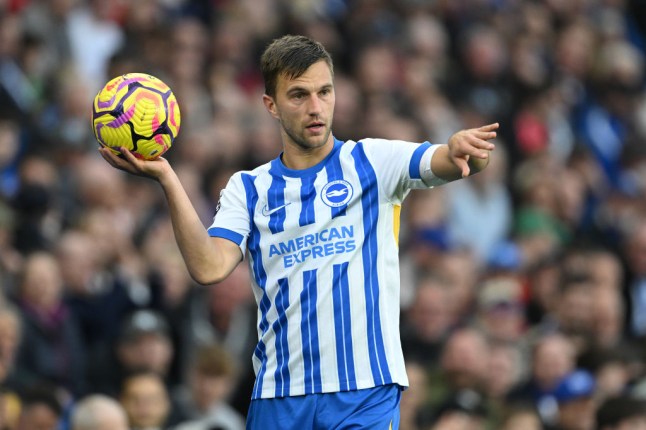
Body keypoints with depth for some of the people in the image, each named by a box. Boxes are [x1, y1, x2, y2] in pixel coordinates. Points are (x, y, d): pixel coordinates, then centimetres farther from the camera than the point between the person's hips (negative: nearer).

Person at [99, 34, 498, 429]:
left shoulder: (372, 161, 3)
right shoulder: (248, 189, 9)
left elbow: (440, 161, -15)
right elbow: (210, 268, -7)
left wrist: (459, 148, -39)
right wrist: (166, 178, -17)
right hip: (278, 396, 3)